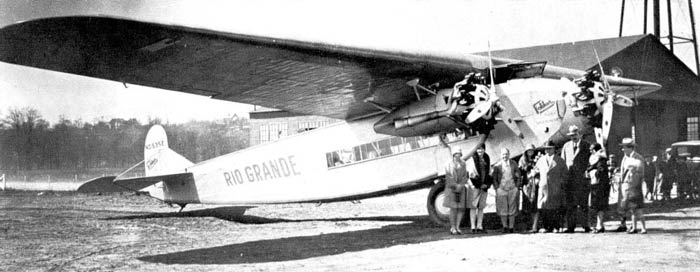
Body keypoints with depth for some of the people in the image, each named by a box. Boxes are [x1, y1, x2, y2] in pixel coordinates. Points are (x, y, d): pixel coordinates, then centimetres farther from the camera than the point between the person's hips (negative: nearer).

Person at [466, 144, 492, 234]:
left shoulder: (487, 159, 9)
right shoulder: (472, 159, -6)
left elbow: (489, 173, 13)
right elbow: (469, 173, -9)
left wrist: (487, 184, 0)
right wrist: (472, 185, -12)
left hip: (484, 186, 5)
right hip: (474, 186, -5)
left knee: (481, 207, 7)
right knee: (473, 207, -3)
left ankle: (479, 227, 11)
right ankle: (473, 227, -2)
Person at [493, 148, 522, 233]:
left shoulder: (514, 164, 7)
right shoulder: (497, 165, 4)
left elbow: (518, 176, 13)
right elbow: (494, 178, 8)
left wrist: (517, 186, 5)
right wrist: (497, 188, -1)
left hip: (512, 189, 1)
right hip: (501, 188, -1)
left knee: (512, 208, 0)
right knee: (503, 209, -1)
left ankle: (511, 227, 5)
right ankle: (505, 227, 7)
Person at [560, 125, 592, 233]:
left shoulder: (587, 146, 4)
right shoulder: (566, 146, 15)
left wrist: (586, 172, -9)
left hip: (582, 178, -3)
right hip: (569, 179, 3)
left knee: (583, 203, -1)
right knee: (570, 204, 1)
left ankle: (586, 226, 4)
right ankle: (570, 226, 4)